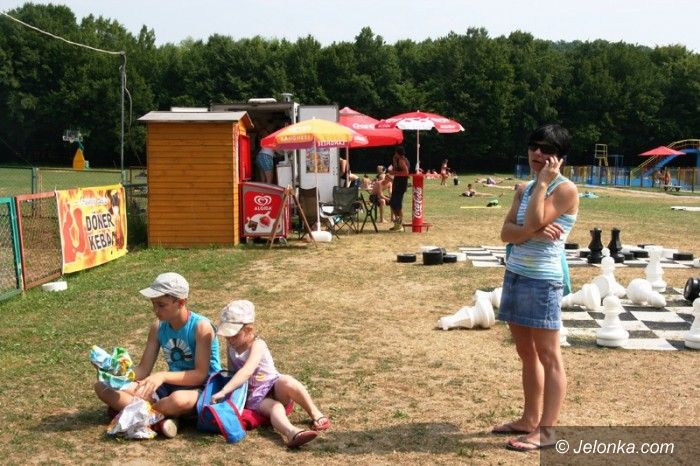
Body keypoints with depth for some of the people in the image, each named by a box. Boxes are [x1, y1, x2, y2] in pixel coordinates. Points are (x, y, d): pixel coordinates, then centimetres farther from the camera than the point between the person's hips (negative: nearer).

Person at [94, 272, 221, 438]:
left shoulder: (201, 327, -18)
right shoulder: (158, 327, 0)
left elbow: (201, 374, -21)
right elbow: (143, 370, 2)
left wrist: (163, 376, -32)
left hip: (202, 389, -7)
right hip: (171, 386, 7)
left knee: (179, 400, -45)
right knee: (103, 386, -5)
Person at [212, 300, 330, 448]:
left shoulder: (257, 345, -19)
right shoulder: (231, 344, 3)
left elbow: (246, 372, -36)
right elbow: (233, 370, 18)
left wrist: (224, 391, -43)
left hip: (274, 388, -3)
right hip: (254, 397, 3)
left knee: (286, 382, -39)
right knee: (275, 408, -34)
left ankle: (316, 414, -28)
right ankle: (291, 432, -66)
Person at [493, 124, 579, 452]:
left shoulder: (566, 189, -9)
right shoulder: (524, 189, 14)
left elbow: (533, 222, -21)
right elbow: (506, 232, 3)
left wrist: (543, 182, -14)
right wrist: (534, 231, -16)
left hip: (543, 279, -8)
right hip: (516, 275, 8)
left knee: (548, 355, -2)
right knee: (526, 352, 14)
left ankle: (546, 430, 2)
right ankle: (529, 420, 25)